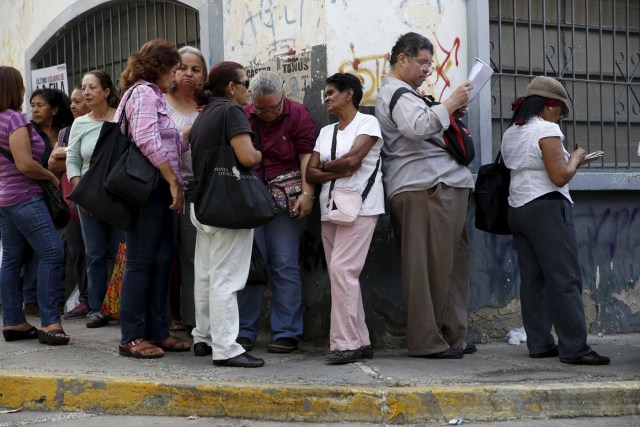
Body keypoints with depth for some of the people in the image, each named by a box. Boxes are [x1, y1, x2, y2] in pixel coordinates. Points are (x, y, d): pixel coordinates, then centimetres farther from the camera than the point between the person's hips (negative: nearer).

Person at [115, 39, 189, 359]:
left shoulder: (152, 95, 20)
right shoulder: (144, 93, -9)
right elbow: (147, 141, -22)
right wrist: (174, 182, -19)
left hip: (159, 191, 10)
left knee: (162, 261, 10)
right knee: (141, 262, -5)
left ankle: (157, 332, 15)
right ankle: (131, 338, 0)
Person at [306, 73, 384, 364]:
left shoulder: (367, 123, 0)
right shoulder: (326, 132, 19)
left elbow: (351, 159, -14)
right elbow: (310, 173, 9)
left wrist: (324, 166, 2)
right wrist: (338, 171, -9)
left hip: (360, 206, -7)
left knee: (342, 269, -17)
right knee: (341, 274, 3)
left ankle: (346, 343, -16)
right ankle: (360, 342, 8)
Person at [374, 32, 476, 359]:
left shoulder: (406, 93, 29)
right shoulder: (396, 93, -5)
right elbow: (417, 127, -23)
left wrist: (449, 114, 18)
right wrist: (449, 105, -17)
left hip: (443, 187, 11)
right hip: (425, 188, -11)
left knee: (451, 265, 9)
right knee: (430, 267, -10)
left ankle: (451, 337, 12)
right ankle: (426, 341, -8)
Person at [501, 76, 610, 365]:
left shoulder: (510, 133, 14)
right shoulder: (546, 130, -11)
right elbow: (560, 176, -16)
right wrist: (575, 158, 2)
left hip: (517, 209, 9)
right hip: (546, 209, -9)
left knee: (532, 279, 8)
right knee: (566, 280, -8)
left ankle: (539, 343, 8)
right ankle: (574, 348, -11)